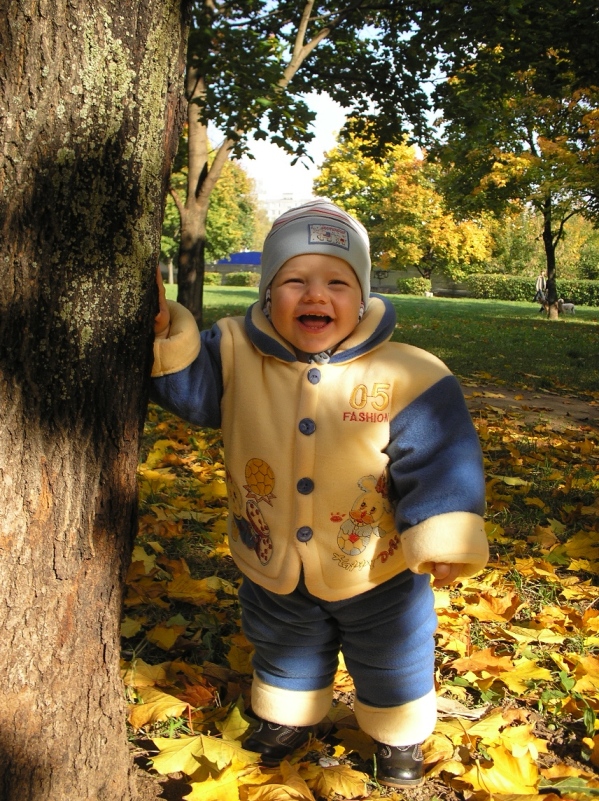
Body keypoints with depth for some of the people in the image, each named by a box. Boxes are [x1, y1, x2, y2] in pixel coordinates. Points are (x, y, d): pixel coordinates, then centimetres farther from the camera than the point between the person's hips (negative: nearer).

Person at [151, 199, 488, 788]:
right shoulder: (234, 355, -13)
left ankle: (399, 736, 53)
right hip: (274, 571, 3)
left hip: (377, 574, -2)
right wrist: (164, 331, -31)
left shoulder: (407, 377, -22)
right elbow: (185, 385, -13)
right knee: (285, 652, 30)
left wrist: (443, 538, -27)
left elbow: (438, 462, -21)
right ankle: (289, 718, 60)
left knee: (392, 662, 23)